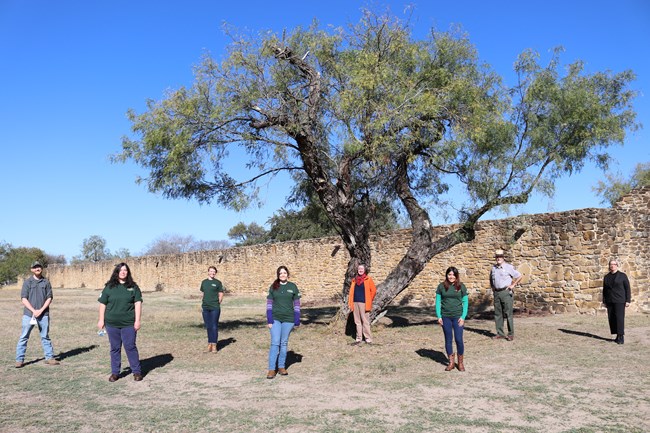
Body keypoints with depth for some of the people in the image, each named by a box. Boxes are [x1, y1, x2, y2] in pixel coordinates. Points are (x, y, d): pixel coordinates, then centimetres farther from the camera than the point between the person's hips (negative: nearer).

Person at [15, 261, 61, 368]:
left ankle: (49, 357, 12)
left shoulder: (46, 282, 7)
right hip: (28, 314, -1)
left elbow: (49, 298, 3)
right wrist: (33, 310, -13)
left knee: (45, 336, 8)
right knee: (24, 337, 0)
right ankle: (19, 360, 6)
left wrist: (41, 310, -9)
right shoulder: (27, 282, 3)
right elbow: (23, 299, -3)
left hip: (43, 314, 1)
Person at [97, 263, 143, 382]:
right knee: (115, 348, 10)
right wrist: (101, 320, 2)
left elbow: (138, 303, -1)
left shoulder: (133, 287, 2)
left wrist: (137, 320, -6)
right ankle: (115, 372, 21)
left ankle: (137, 371, 10)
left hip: (128, 323, -1)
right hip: (112, 323, 2)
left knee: (130, 347, 0)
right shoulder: (109, 287, 4)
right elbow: (102, 304, 7)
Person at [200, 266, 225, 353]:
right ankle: (209, 343, 19)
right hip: (205, 307, 4)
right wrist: (204, 302, 9)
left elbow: (221, 295, 3)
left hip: (215, 308, -4)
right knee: (208, 326, 9)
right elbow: (203, 293, 19)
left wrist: (217, 303, -3)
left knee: (214, 326, -2)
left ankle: (214, 345, 2)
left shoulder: (218, 282, 1)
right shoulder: (204, 282, 11)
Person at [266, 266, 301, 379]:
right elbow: (269, 303, 4)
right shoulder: (273, 287, 3)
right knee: (275, 343, -6)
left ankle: (282, 367, 19)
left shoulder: (293, 287, 2)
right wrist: (269, 320, -2)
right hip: (275, 319, 0)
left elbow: (297, 304, 5)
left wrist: (297, 320, 1)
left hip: (288, 319, 1)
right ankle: (271, 369, -3)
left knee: (284, 343, 8)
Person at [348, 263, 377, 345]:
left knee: (365, 321, -5)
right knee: (357, 322, 9)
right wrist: (351, 303, 6)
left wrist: (369, 300, 6)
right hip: (355, 303, 5)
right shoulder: (354, 280, 11)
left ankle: (368, 339, 1)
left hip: (363, 303, -5)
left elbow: (373, 290, 1)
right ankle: (358, 339, 16)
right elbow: (351, 292, 13)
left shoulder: (368, 279, -2)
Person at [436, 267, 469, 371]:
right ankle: (451, 362, 19)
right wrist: (439, 316, -2)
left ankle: (461, 362, 15)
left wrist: (463, 317, -6)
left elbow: (465, 302, 2)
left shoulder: (461, 286, 0)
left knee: (459, 339, -3)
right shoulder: (441, 286, 1)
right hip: (445, 317, 1)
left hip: (458, 316, -1)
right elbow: (438, 301, 5)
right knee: (448, 340, 7)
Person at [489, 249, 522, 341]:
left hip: (506, 292, -5)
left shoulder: (509, 267, -3)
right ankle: (500, 333, 14)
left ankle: (511, 334, 2)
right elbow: (491, 278, 31)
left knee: (508, 314, -4)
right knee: (498, 314, 7)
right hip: (496, 293, 5)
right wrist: (492, 286, 16)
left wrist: (513, 285, -4)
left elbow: (520, 276, -1)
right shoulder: (493, 268, 13)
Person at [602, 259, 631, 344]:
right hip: (610, 301, 4)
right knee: (611, 319, 3)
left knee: (620, 318, -9)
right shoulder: (606, 277, 11)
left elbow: (627, 289, -1)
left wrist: (628, 300, -7)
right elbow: (604, 290, 15)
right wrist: (604, 301, 11)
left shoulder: (622, 276, 0)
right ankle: (618, 335, 12)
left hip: (619, 301, -4)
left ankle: (621, 337, -5)